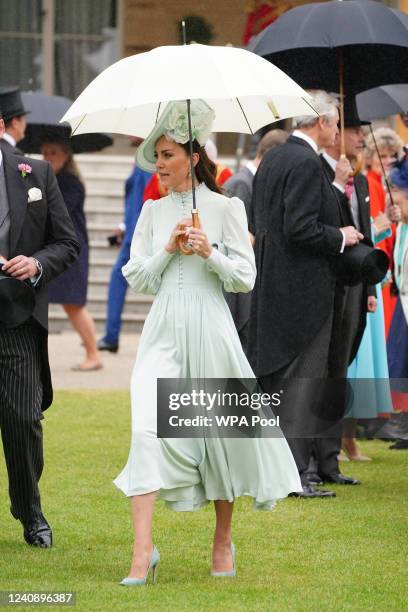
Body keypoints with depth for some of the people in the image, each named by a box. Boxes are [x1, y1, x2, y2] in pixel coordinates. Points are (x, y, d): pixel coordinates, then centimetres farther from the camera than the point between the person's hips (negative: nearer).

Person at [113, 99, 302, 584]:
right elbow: (137, 278, 8)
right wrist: (168, 249, -7)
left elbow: (245, 278, -1)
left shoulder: (225, 208, 0)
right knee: (147, 429, -15)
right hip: (163, 330, 2)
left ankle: (223, 543, 24)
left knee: (220, 431, 6)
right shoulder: (152, 211, 10)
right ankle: (142, 551, -20)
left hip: (209, 328, -2)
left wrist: (210, 253, -17)